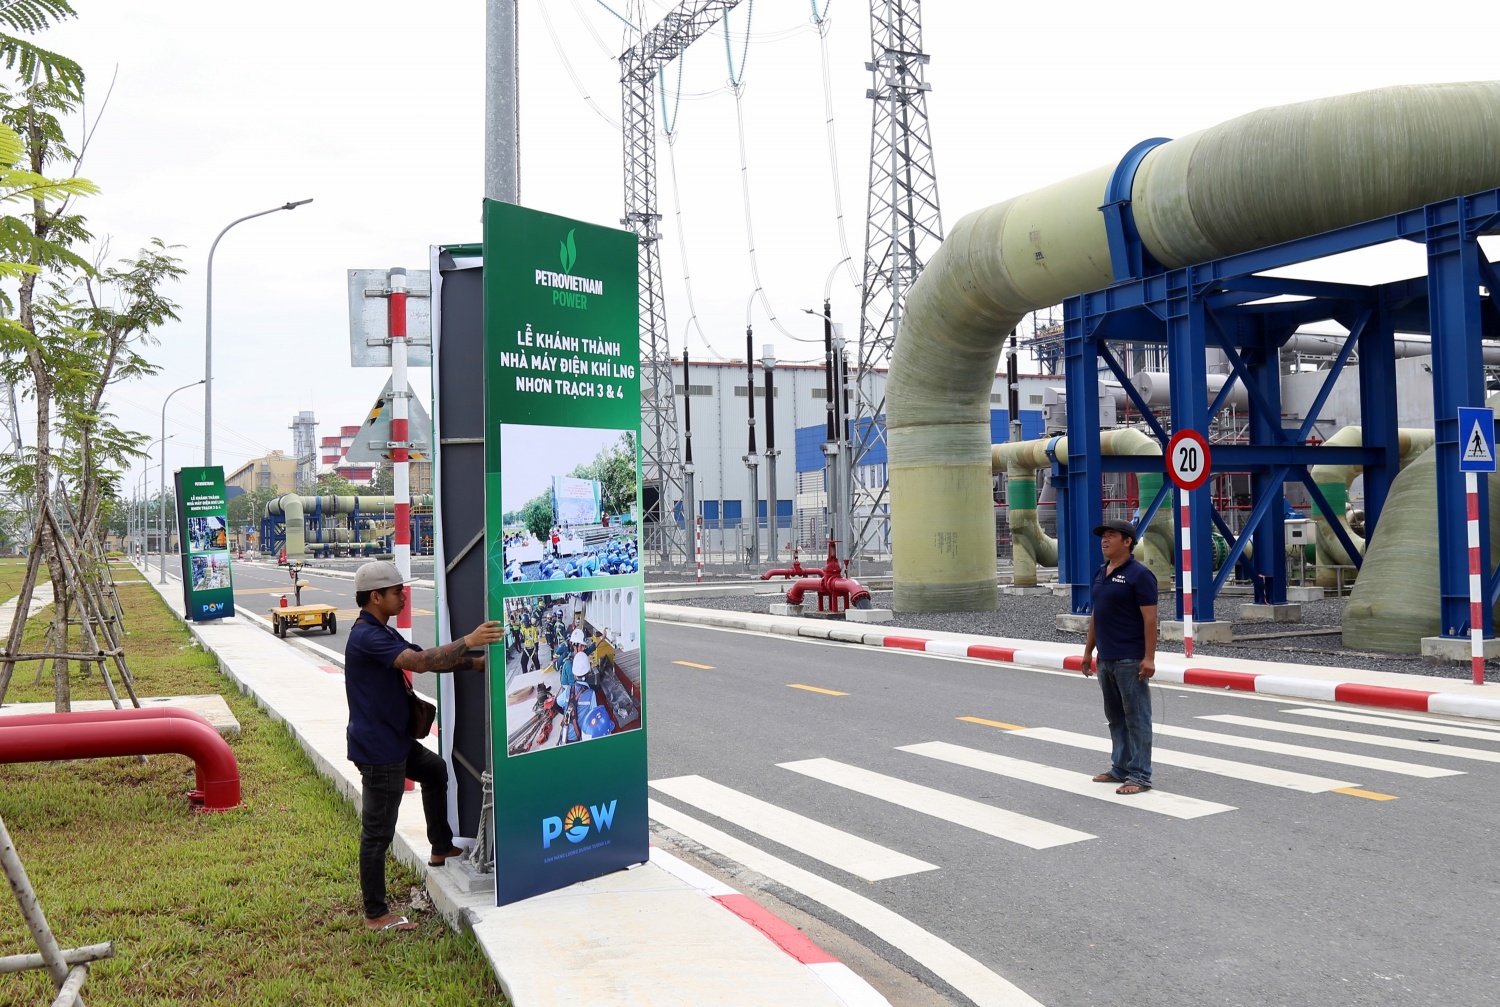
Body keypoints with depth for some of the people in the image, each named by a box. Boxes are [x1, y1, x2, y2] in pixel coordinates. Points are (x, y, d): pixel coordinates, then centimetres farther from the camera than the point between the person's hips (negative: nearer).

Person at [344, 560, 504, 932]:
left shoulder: (382, 632, 12)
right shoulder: (367, 637, -22)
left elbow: (424, 659, 11)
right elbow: (419, 661, -33)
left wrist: (475, 663, 2)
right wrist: (468, 641, -32)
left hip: (394, 739, 11)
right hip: (377, 750, -11)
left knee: (435, 770, 30)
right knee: (377, 833, -2)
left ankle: (441, 849, 42)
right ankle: (376, 915, 8)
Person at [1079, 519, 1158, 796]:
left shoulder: (1138, 574, -11)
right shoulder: (1101, 574, 14)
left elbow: (1150, 618, -15)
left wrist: (1149, 657, -19)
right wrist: (1088, 651, 19)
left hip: (1130, 660, -8)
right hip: (1105, 659, 8)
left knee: (1136, 718, -2)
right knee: (1115, 718, 15)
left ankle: (1140, 776, 4)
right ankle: (1120, 768, 24)